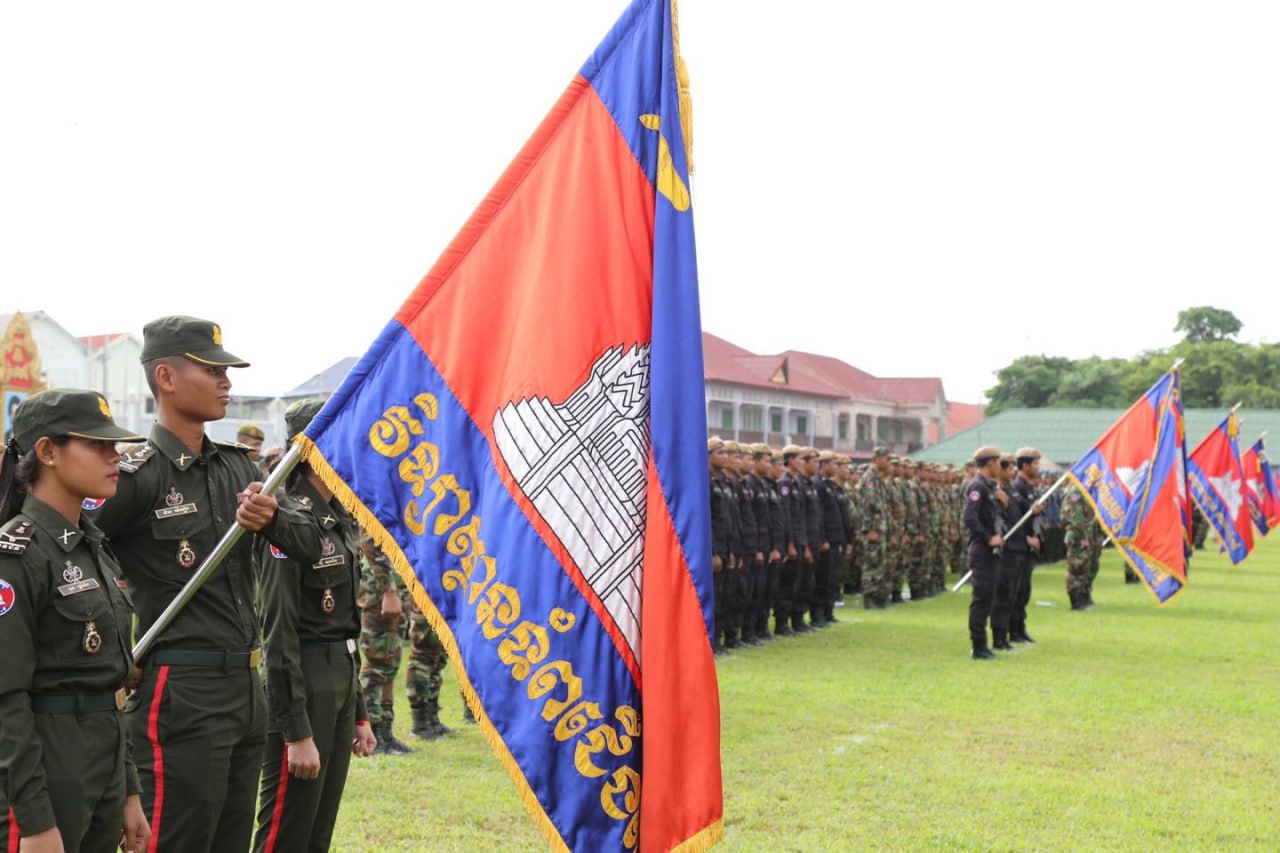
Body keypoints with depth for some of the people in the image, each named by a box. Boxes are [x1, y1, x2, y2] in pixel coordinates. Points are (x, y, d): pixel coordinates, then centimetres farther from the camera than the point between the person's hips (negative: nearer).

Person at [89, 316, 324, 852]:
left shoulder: (236, 466, 12)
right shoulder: (138, 474, -12)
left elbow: (309, 546, 11)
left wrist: (270, 517, -11)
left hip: (247, 688, 8)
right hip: (182, 697, -8)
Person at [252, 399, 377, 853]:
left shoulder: (340, 519, 12)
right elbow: (279, 633, -19)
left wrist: (358, 713, 18)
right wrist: (297, 732, -20)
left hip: (341, 683, 9)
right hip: (303, 686, -9)